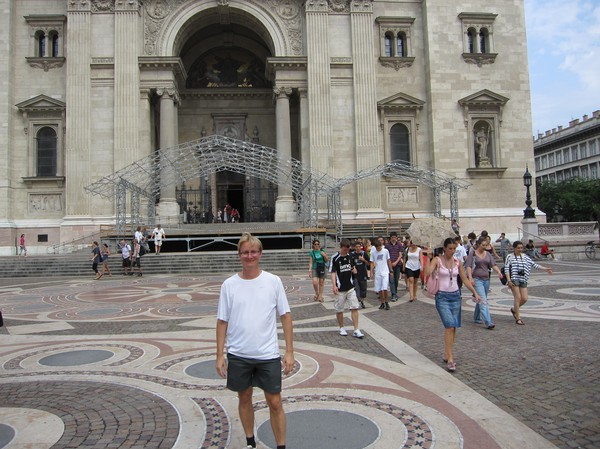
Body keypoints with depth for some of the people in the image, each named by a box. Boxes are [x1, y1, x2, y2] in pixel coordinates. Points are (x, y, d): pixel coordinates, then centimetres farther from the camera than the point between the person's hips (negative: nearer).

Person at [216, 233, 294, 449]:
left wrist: (289, 351, -3)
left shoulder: (273, 281, -4)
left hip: (268, 354, -1)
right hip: (238, 355, 2)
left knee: (275, 402, 5)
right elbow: (222, 321, 2)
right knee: (244, 398, 17)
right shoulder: (229, 284, -2)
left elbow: (285, 316, -1)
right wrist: (220, 355, 1)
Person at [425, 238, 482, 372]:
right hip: (442, 297, -5)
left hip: (455, 296, 5)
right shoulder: (437, 260, -6)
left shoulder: (457, 262, 6)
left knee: (453, 327, 7)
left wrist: (475, 293, 10)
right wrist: (429, 257, -24)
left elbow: (465, 279, 13)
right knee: (450, 326, -17)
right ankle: (450, 358, -12)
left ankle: (447, 355, 23)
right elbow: (427, 272, -24)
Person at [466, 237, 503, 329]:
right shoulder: (473, 254, -4)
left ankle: (476, 318, 33)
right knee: (483, 301, -14)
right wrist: (470, 278, -23)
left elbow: (493, 265, 4)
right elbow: (468, 267, -10)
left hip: (486, 279, 6)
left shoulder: (488, 254, 12)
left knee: (480, 300, 16)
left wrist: (499, 272, -16)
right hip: (477, 279, -6)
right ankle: (488, 322, -19)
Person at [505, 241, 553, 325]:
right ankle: (518, 318, -1)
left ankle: (514, 309, 29)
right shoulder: (510, 257, 0)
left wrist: (545, 269, 7)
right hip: (514, 280, -5)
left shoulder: (525, 257, 14)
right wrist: (509, 281, -13)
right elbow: (506, 269, -5)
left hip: (523, 280, 5)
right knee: (518, 298, -9)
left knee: (524, 299, 1)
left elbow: (533, 265, 15)